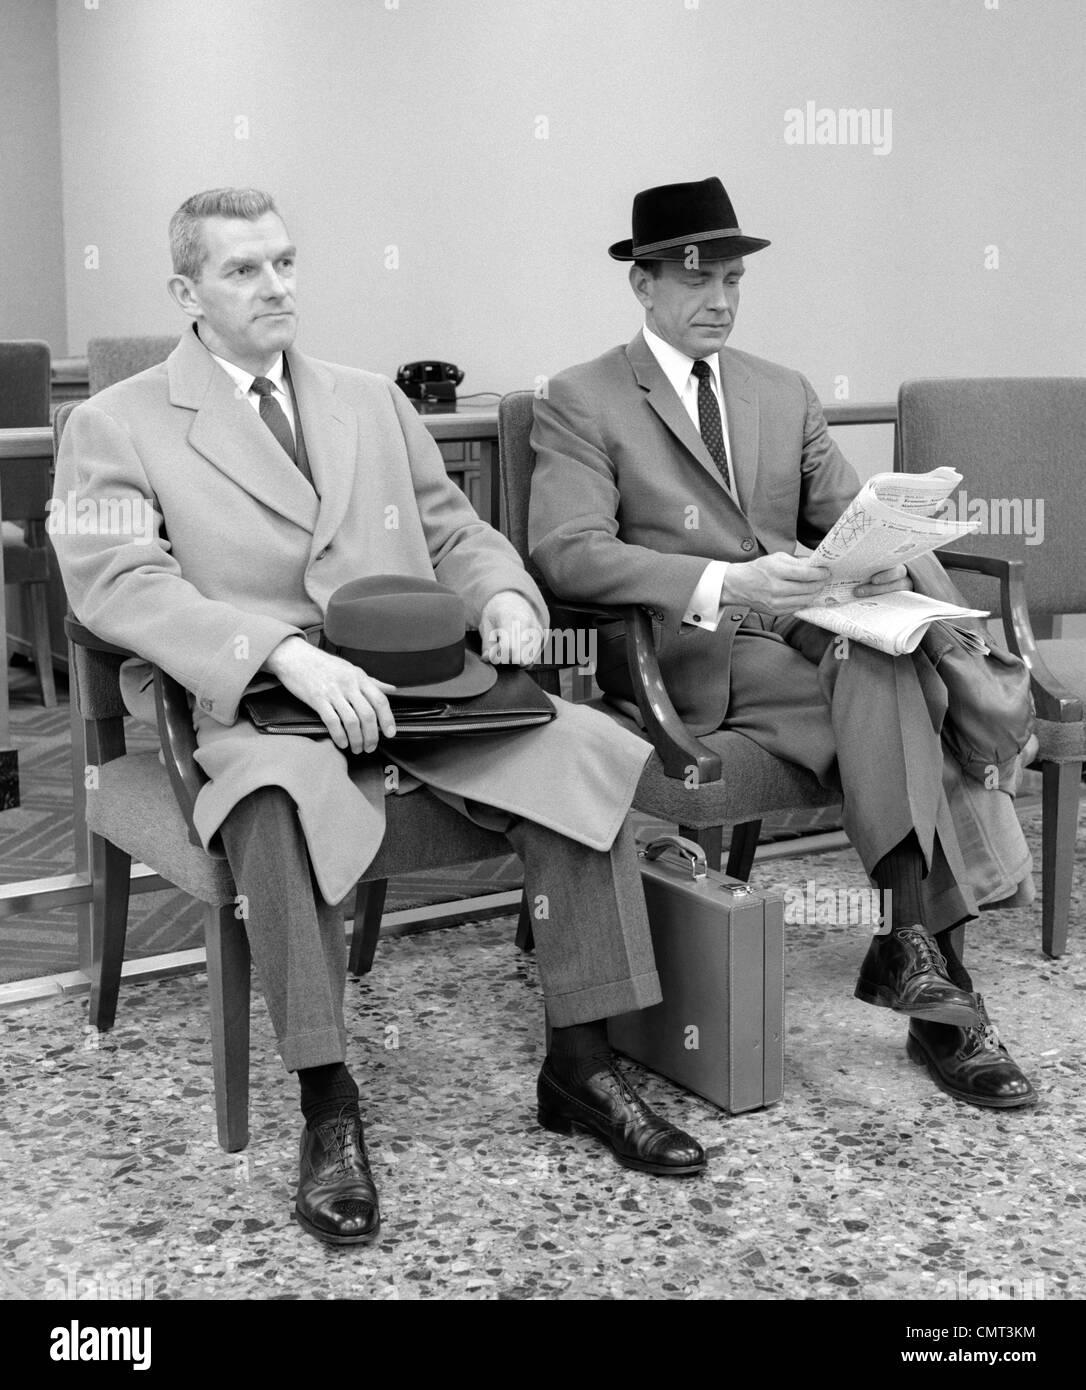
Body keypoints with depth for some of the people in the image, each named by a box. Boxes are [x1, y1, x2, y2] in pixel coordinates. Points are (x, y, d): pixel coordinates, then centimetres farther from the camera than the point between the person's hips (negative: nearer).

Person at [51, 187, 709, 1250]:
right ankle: (327, 1110, -24)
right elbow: (118, 583, -10)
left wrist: (502, 595, -1)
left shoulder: (372, 402, 22)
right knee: (287, 797, -39)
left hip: (419, 683, 5)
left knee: (579, 749, -20)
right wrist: (287, 654, -24)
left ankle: (579, 1066, -8)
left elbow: (454, 532, 25)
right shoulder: (115, 426, 5)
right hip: (244, 703, -4)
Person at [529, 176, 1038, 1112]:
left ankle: (912, 948, -32)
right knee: (885, 686, -31)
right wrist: (727, 584, -25)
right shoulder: (580, 402, 4)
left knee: (893, 666, -31)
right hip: (682, 658, -5)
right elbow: (569, 553, -10)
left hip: (804, 638, 5)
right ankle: (928, 963, -29)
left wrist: (883, 560, -9)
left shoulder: (785, 395, 23)